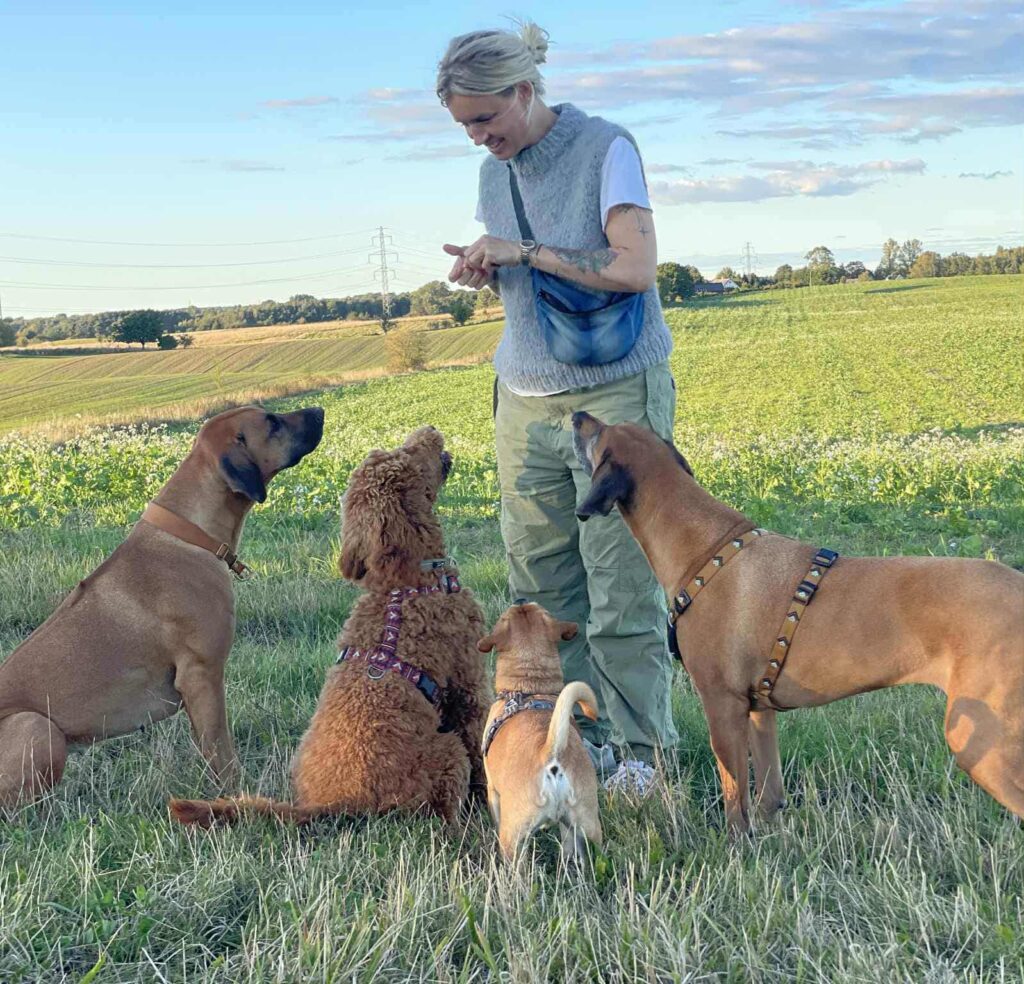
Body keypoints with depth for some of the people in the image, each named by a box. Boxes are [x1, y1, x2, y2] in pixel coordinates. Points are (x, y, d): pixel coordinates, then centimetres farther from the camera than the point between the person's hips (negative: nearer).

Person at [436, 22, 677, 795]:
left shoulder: (606, 149, -9)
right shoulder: (495, 173, 11)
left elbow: (636, 268, -19)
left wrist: (525, 251, -17)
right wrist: (484, 272, -1)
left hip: (616, 393, -6)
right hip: (526, 403, 6)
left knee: (622, 588, -4)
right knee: (542, 584, 4)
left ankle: (641, 754, 6)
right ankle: (577, 739, 15)